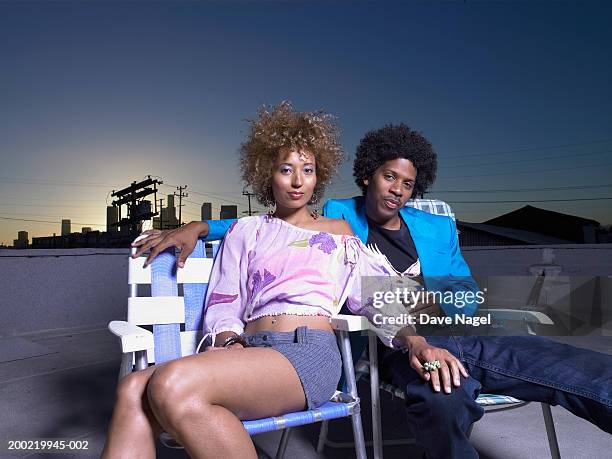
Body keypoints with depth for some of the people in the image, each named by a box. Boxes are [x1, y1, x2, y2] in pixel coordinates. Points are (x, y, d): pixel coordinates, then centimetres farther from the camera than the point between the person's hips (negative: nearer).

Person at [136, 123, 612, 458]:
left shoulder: (439, 229, 19)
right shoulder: (335, 217, 13)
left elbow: (468, 296, 15)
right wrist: (199, 227, 4)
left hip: (464, 338, 4)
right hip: (402, 346, -4)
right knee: (443, 400, -40)